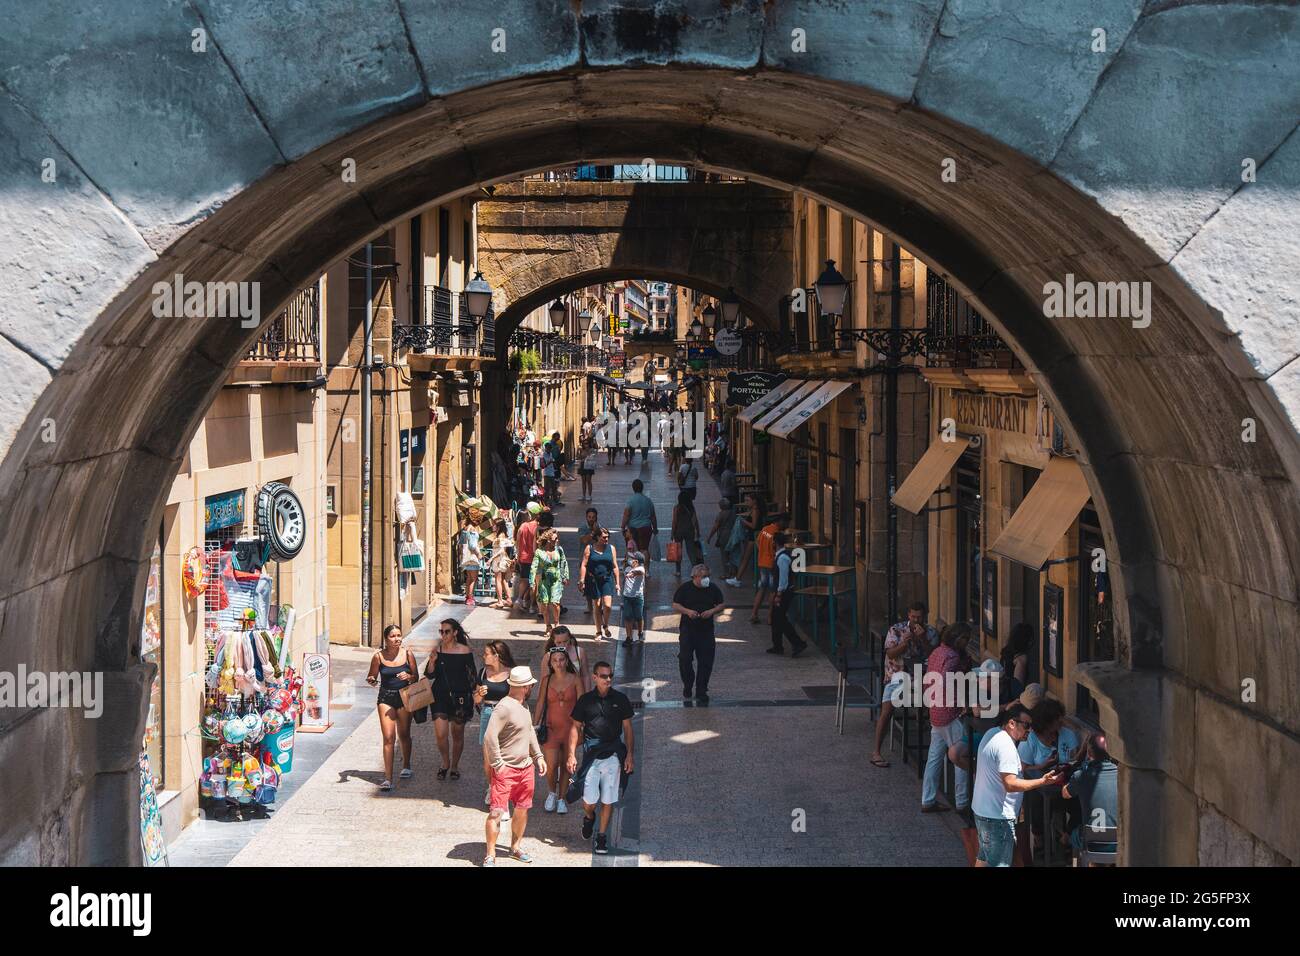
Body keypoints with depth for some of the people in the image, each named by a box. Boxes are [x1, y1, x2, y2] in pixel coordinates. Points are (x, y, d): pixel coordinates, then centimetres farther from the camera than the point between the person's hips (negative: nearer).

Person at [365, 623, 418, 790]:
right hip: (386, 699, -1)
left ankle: (406, 765, 43)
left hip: (404, 698, 1)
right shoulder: (379, 656, -5)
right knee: (389, 737, -9)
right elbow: (371, 678, 4)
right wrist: (371, 681, -19)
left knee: (404, 735, 16)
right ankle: (388, 778, -8)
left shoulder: (408, 655, -2)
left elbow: (416, 677, 6)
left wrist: (408, 676, -16)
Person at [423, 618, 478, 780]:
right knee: (440, 735, -8)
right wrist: (432, 661, -16)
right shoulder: (437, 650, 1)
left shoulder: (465, 651, -5)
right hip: (440, 696, 1)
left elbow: (472, 676, 3)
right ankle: (445, 762, 18)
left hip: (460, 696, -1)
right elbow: (429, 675, 1)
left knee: (457, 734, 9)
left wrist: (474, 695, -1)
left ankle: (454, 766, 29)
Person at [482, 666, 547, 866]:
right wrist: (497, 764, -21)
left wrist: (538, 756, 20)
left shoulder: (523, 707, 12)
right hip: (506, 769, -9)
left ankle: (516, 847, 30)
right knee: (497, 812, -9)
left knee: (522, 809, 15)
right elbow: (490, 737, -23)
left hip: (525, 768, 9)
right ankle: (490, 856, -5)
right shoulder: (504, 707, -19)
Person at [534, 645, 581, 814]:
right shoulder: (547, 680, 2)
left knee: (566, 765, 8)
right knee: (551, 765, -9)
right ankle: (551, 793, 18)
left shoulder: (575, 680, -2)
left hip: (570, 727, 0)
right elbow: (540, 704, 8)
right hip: (551, 727, 0)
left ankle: (561, 798, 24)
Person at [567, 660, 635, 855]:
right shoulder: (585, 700, 2)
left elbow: (627, 728, 8)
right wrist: (572, 755, -1)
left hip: (613, 755, 0)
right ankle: (589, 818, 32)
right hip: (591, 755, 0)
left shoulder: (620, 699, 3)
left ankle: (602, 837, 16)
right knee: (589, 800, -2)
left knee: (608, 800, 3)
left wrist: (629, 755, 2)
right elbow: (575, 728, 6)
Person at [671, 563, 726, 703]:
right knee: (684, 660, -3)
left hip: (706, 630, 1)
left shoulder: (713, 588, 2)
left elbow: (722, 604, 8)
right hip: (687, 629, -1)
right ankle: (687, 688, 19)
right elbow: (675, 605, 1)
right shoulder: (685, 588, -3)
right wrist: (687, 611, -17)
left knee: (706, 663, -1)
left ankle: (701, 692, 10)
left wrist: (712, 611, -11)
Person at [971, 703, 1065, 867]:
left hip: (981, 810, 10)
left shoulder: (991, 735, 9)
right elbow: (1010, 784, -28)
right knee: (999, 863, -4)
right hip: (998, 817, -10)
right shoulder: (1005, 746, -23)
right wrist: (1043, 781, -29)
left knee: (983, 858, 21)